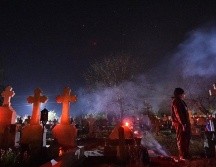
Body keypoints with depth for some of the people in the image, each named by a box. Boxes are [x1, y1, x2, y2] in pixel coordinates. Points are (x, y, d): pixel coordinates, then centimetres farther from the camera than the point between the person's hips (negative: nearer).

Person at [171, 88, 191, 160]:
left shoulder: (181, 101, 20)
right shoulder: (176, 101, -11)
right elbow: (178, 113, -20)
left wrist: (187, 123, 16)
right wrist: (183, 123, -24)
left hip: (185, 123, 10)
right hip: (180, 124, -10)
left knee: (186, 139, 15)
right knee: (181, 140, -4)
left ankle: (186, 155, 26)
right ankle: (182, 156, 3)